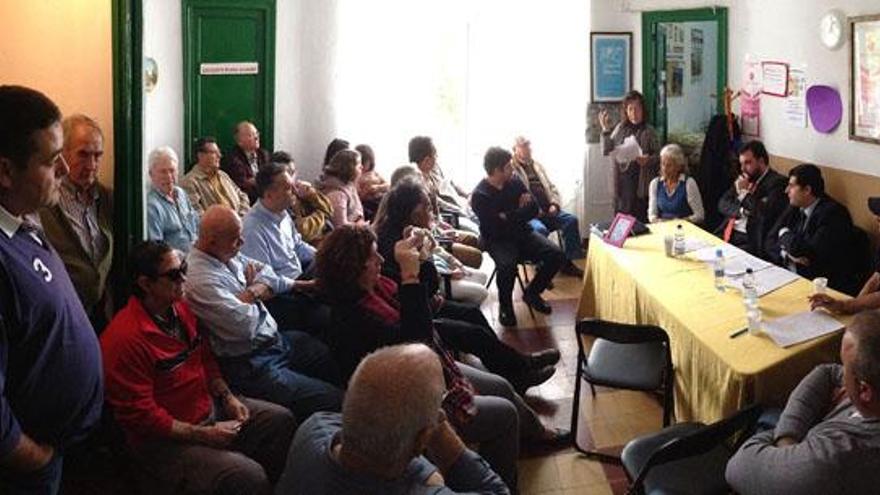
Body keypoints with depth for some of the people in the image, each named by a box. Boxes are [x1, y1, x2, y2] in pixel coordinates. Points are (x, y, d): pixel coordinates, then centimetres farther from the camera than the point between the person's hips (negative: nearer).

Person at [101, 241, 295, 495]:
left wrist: (227, 397, 2)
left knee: (282, 419, 10)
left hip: (209, 406, 9)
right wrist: (203, 435, -21)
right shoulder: (125, 338, -26)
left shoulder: (181, 308, 1)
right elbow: (139, 415, -24)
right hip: (166, 439, -9)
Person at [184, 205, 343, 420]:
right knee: (330, 400, -17)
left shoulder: (227, 253, 5)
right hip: (251, 366, -10)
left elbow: (267, 273, 12)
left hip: (276, 338, 10)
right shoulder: (200, 281, -26)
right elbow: (245, 326, -29)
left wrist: (251, 292, -9)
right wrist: (254, 295, -8)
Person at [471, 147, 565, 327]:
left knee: (556, 255, -14)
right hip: (498, 240, -5)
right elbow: (496, 228, -21)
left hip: (522, 233, 6)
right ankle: (505, 305, -7)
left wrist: (509, 216, -14)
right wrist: (519, 213, -12)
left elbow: (534, 210, 2)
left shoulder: (515, 182, 2)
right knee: (507, 265, -37)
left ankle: (532, 293, 9)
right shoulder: (479, 195, -15)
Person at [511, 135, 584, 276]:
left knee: (571, 220, -15)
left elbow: (551, 187, 24)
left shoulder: (536, 165, 23)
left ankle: (568, 261, -9)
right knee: (540, 229, -36)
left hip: (546, 210, 7)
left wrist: (554, 204, 3)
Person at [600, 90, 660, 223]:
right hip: (622, 181, 3)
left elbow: (658, 156, -1)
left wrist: (648, 160, -22)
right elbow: (606, 151, 5)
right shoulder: (620, 128, 9)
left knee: (640, 220, -6)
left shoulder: (648, 131, -1)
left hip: (640, 182, -3)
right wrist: (605, 130, -5)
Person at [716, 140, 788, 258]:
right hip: (729, 233, 7)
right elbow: (723, 204, 10)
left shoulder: (777, 182, -8)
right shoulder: (745, 178, 15)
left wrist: (745, 193, -12)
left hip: (753, 241, -7)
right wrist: (742, 211, -9)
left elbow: (765, 215, -20)